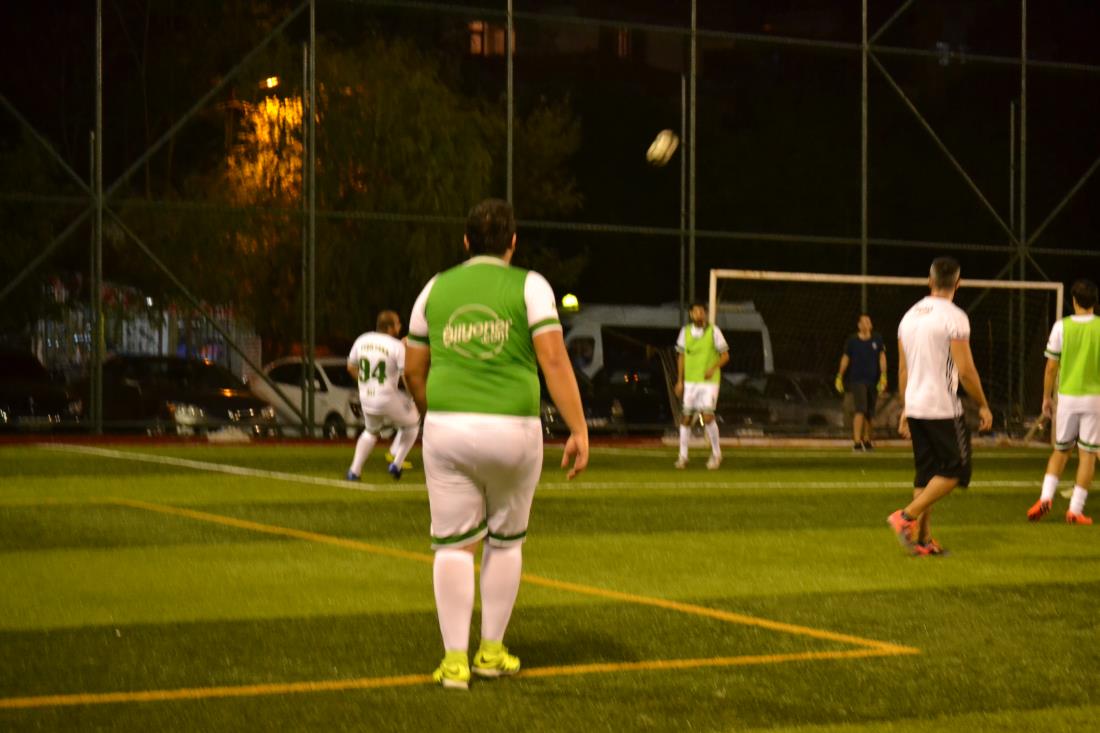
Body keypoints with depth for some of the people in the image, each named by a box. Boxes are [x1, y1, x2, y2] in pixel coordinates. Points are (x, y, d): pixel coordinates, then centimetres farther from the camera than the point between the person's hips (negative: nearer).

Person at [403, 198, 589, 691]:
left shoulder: (436, 289, 10)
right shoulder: (528, 286, 0)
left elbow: (413, 370, 14)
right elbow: (554, 361, -10)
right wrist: (579, 431, -9)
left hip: (447, 428, 2)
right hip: (511, 429, -1)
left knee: (454, 545, 6)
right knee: (505, 540, 16)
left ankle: (455, 660, 0)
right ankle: (492, 652, 21)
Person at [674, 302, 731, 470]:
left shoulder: (714, 331, -5)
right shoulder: (685, 332, 5)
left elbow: (725, 355, -2)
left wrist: (713, 368, -19)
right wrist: (680, 381, 10)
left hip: (709, 381, -3)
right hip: (690, 381, 3)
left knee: (707, 416, -13)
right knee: (686, 418, 4)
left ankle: (716, 453, 4)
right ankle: (683, 456, 15)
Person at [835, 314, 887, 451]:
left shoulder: (877, 339, 6)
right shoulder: (852, 340, 1)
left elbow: (882, 357, 3)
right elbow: (845, 359, 9)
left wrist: (883, 376, -7)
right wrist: (839, 377, 10)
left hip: (873, 380, 3)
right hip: (857, 380, -3)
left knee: (870, 413, 10)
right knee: (860, 409, -17)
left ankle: (866, 440, 27)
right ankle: (856, 441, -22)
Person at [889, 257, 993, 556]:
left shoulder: (910, 316, 10)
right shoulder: (954, 317, -12)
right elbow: (966, 371, -15)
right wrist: (983, 406, -4)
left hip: (915, 408, 7)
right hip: (943, 408, -7)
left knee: (926, 473, 12)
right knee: (955, 470, 3)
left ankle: (923, 539, 9)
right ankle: (907, 516, -8)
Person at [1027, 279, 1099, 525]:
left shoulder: (1061, 327, -3)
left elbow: (1051, 367, 0)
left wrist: (1047, 397, 11)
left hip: (1067, 397, 1)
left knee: (1060, 450, 15)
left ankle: (1046, 497, -3)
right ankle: (1075, 509, 1)